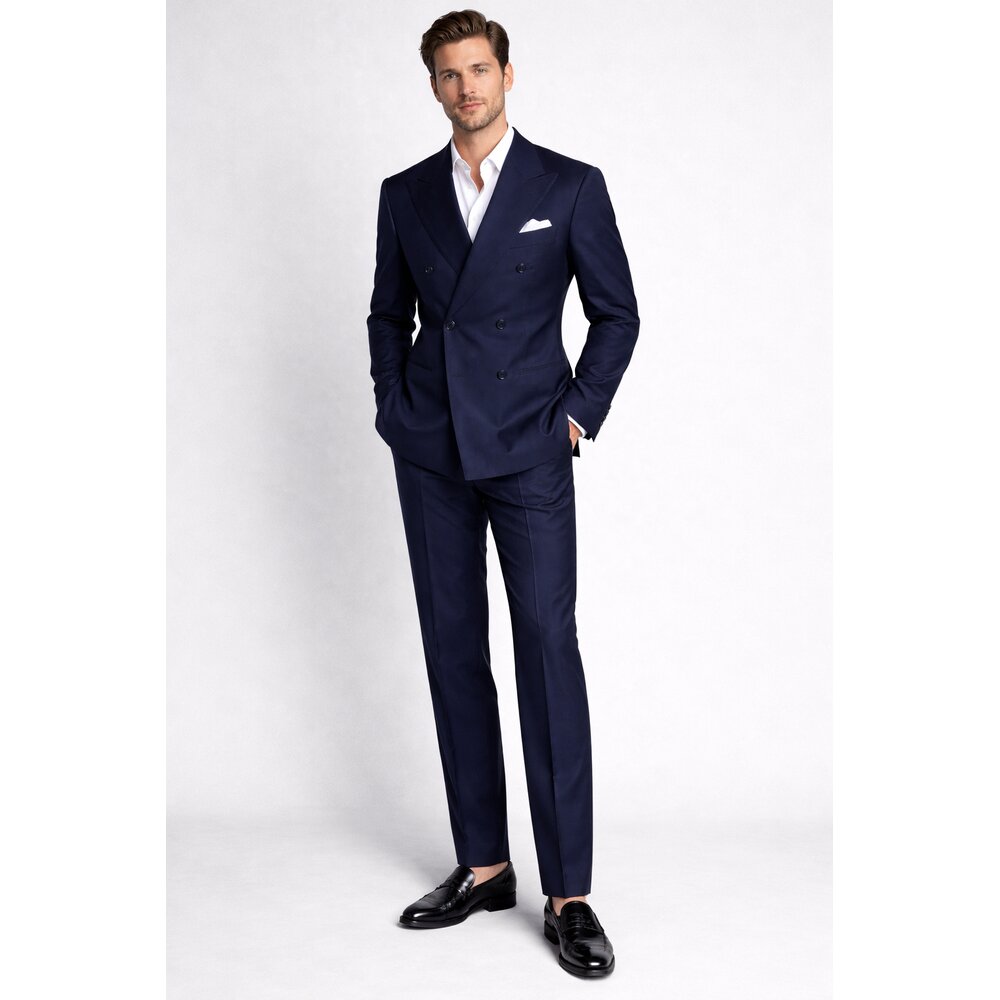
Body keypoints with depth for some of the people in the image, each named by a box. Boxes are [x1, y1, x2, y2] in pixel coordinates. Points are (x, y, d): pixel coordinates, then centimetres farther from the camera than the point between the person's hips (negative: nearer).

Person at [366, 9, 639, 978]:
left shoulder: (570, 187, 1)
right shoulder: (405, 195, 10)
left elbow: (617, 313, 5)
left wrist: (580, 413, -3)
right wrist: (394, 410, 7)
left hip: (528, 451, -4)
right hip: (430, 455, 4)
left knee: (548, 649, -8)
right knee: (454, 652, 6)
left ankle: (568, 892, -3)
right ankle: (482, 865, 17)